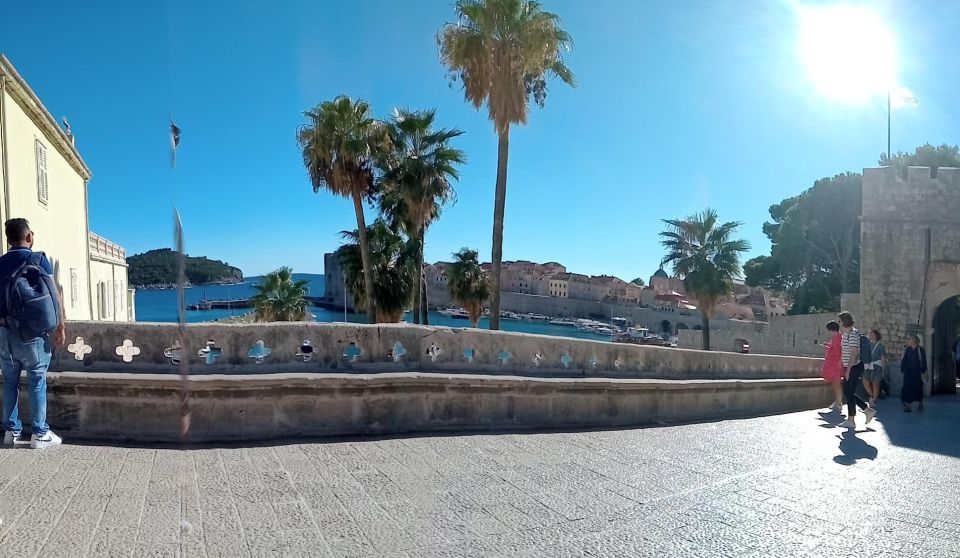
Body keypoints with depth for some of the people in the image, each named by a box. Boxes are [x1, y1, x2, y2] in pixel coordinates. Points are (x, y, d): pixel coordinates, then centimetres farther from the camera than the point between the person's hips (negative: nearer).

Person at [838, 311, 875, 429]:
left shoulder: (852, 334, -17)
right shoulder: (845, 333, 12)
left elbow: (854, 353, -22)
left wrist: (848, 369, -22)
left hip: (854, 367, -9)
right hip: (849, 367, 9)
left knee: (849, 393, -3)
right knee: (847, 392, 13)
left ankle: (851, 420, 5)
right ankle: (868, 411, 21)